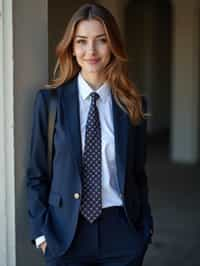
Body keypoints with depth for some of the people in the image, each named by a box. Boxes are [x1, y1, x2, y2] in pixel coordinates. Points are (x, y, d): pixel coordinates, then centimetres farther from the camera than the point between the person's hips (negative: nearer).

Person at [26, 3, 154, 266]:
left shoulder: (133, 104, 2)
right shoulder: (49, 99, -3)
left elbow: (138, 172, 8)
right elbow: (36, 172, 0)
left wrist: (145, 227, 6)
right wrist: (41, 230, -4)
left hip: (122, 232, 1)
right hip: (66, 232, -1)